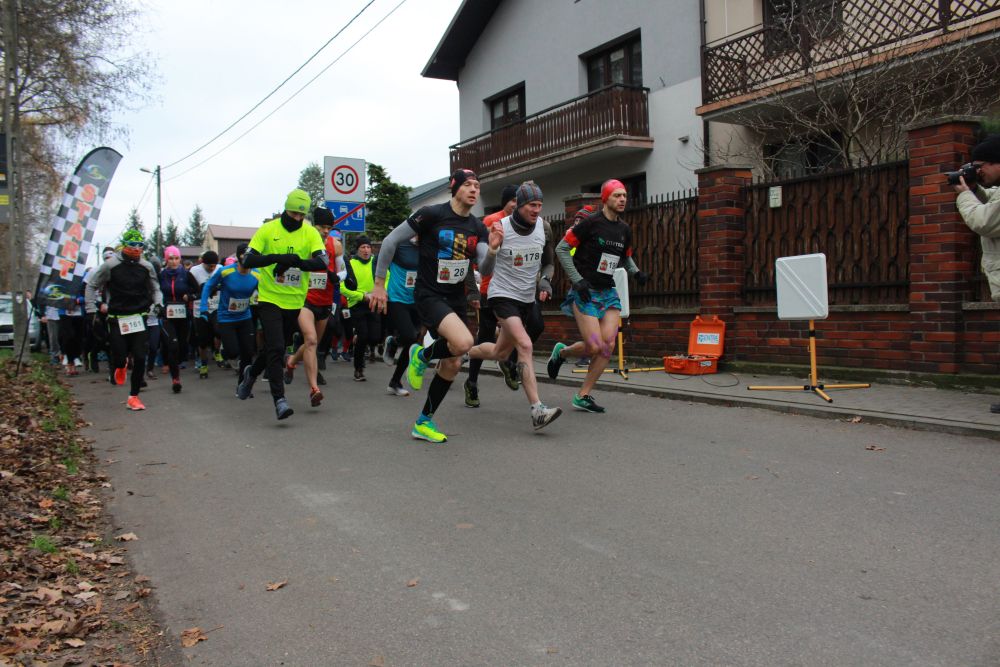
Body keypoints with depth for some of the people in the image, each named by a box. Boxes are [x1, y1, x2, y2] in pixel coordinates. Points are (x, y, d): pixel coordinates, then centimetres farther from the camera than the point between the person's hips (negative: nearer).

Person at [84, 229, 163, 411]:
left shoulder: (146, 267, 5)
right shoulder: (110, 265, -4)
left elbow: (155, 288, 19)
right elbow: (92, 286, 7)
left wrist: (158, 303, 1)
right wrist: (91, 310, 3)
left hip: (139, 319, 2)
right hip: (117, 319, -2)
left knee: (140, 358, -6)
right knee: (119, 357, -5)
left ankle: (133, 396, 8)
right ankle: (120, 366, 36)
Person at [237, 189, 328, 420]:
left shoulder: (310, 233, -2)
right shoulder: (268, 230, -5)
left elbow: (323, 262, -16)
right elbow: (247, 261, -11)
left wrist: (295, 260, -32)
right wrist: (275, 258, -28)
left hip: (295, 301, 3)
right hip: (270, 299, -3)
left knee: (278, 347, 18)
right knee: (275, 347, -14)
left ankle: (251, 372, 46)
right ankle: (279, 400, -9)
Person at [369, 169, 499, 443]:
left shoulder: (477, 228, 6)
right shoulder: (432, 214, -11)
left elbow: (484, 271, 0)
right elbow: (390, 241, -7)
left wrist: (492, 249, -21)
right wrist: (379, 283, -7)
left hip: (456, 299, 7)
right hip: (429, 295, -7)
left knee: (453, 364, 7)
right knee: (463, 342, -31)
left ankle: (424, 423, 23)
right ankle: (421, 355, 3)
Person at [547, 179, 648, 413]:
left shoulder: (625, 229, 11)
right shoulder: (591, 223, -9)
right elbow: (561, 249, -8)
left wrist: (636, 273, 6)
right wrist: (578, 280, -14)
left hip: (609, 293, 6)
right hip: (586, 292, -6)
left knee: (608, 345, -7)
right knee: (594, 347, -13)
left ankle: (583, 396, 6)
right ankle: (561, 352, 20)